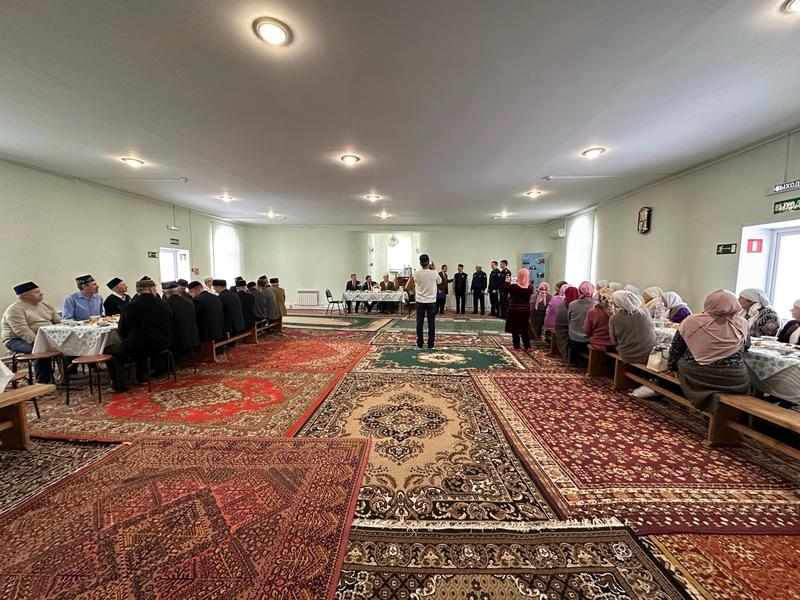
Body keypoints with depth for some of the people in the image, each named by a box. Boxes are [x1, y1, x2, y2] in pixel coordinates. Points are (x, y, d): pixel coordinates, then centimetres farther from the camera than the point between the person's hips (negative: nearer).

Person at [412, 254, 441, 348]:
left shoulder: (416, 274, -8)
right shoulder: (434, 273, -11)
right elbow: (439, 281, 9)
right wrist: (434, 269, 11)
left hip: (420, 301, 1)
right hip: (431, 301, -1)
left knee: (419, 323, 8)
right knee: (431, 323, 7)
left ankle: (419, 343, 13)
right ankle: (430, 343, 12)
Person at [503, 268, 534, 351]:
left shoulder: (513, 286, -15)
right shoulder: (530, 288, -4)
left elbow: (502, 290, -7)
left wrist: (507, 282, 2)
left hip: (514, 311, -4)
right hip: (525, 311, 4)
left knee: (515, 330, 6)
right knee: (524, 330, 15)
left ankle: (516, 347, 10)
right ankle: (527, 347, 16)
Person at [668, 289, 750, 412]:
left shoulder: (690, 321, -8)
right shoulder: (741, 324, -3)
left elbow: (675, 349, 0)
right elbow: (746, 345, 18)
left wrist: (672, 366, 13)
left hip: (694, 379, -1)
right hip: (732, 382, 1)